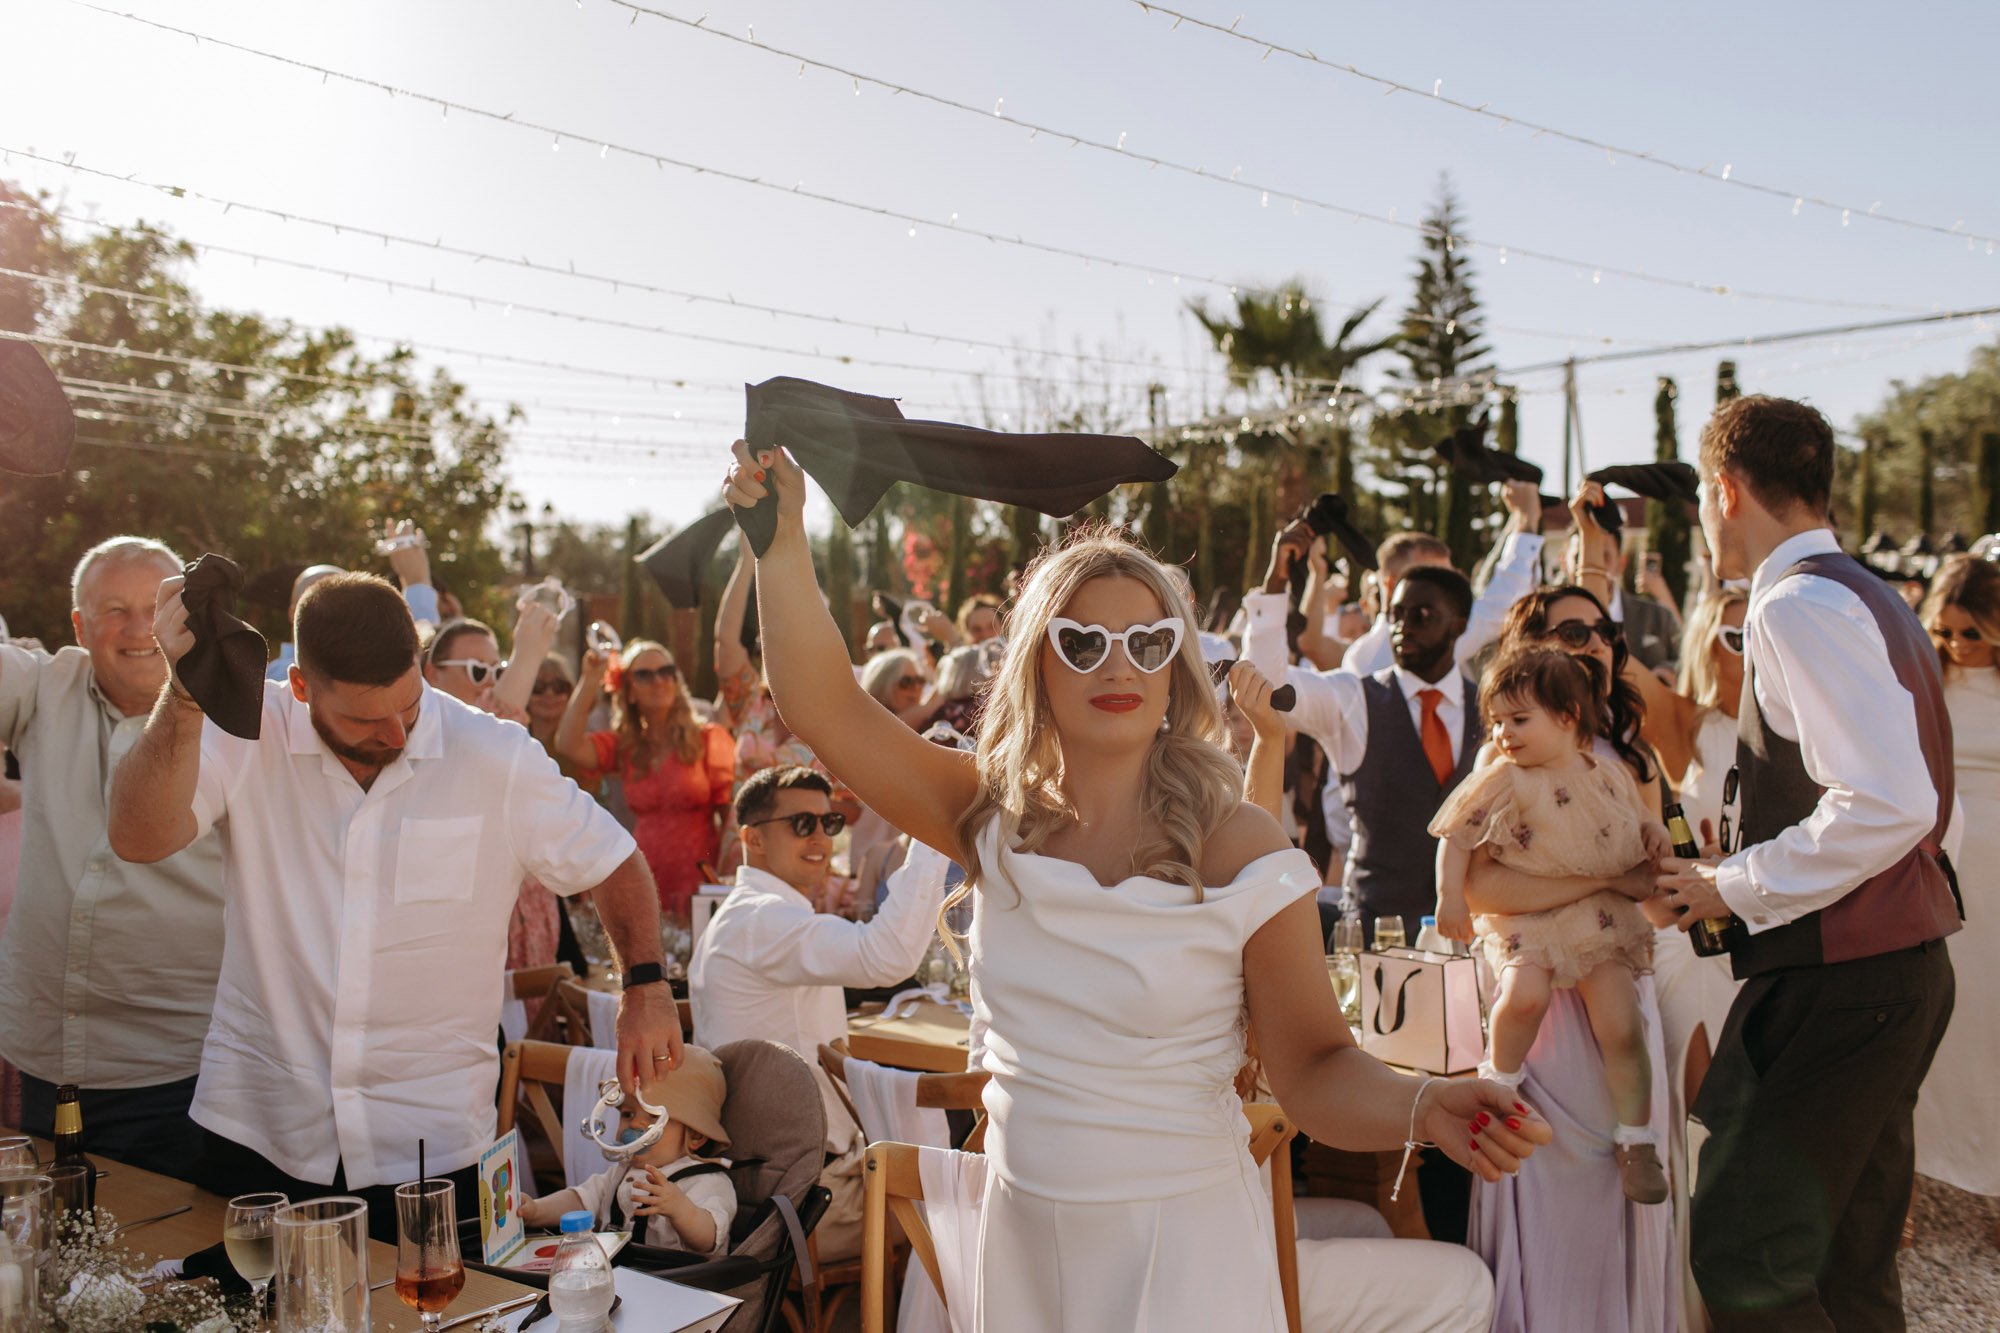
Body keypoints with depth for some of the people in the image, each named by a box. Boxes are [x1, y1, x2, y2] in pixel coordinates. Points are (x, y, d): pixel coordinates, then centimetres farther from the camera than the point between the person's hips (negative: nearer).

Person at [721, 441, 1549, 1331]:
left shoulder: (1238, 851, -14)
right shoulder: (996, 819, -4)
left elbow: (1313, 1070, -12)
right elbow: (823, 706, -9)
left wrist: (1425, 1107, -31)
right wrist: (782, 539, -16)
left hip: (1182, 1239, -3)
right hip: (1020, 1239, 4)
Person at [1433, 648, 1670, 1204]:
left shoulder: (1608, 774, 6)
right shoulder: (1504, 779, -6)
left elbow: (1634, 814, 25)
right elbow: (1456, 837, -4)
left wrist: (1654, 830, 3)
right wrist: (1450, 898, -13)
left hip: (1601, 920, 3)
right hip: (1525, 918, -3)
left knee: (1621, 1028, -9)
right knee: (1524, 993, -31)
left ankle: (1636, 1141, 11)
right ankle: (1501, 1079, -1)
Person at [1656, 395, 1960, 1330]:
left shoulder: (1800, 606, -16)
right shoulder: (1865, 598, 16)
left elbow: (1887, 805, -26)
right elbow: (1912, 804, 21)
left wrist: (1737, 886, -16)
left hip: (1840, 980, -10)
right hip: (1898, 966, 10)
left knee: (1739, 1252, -7)